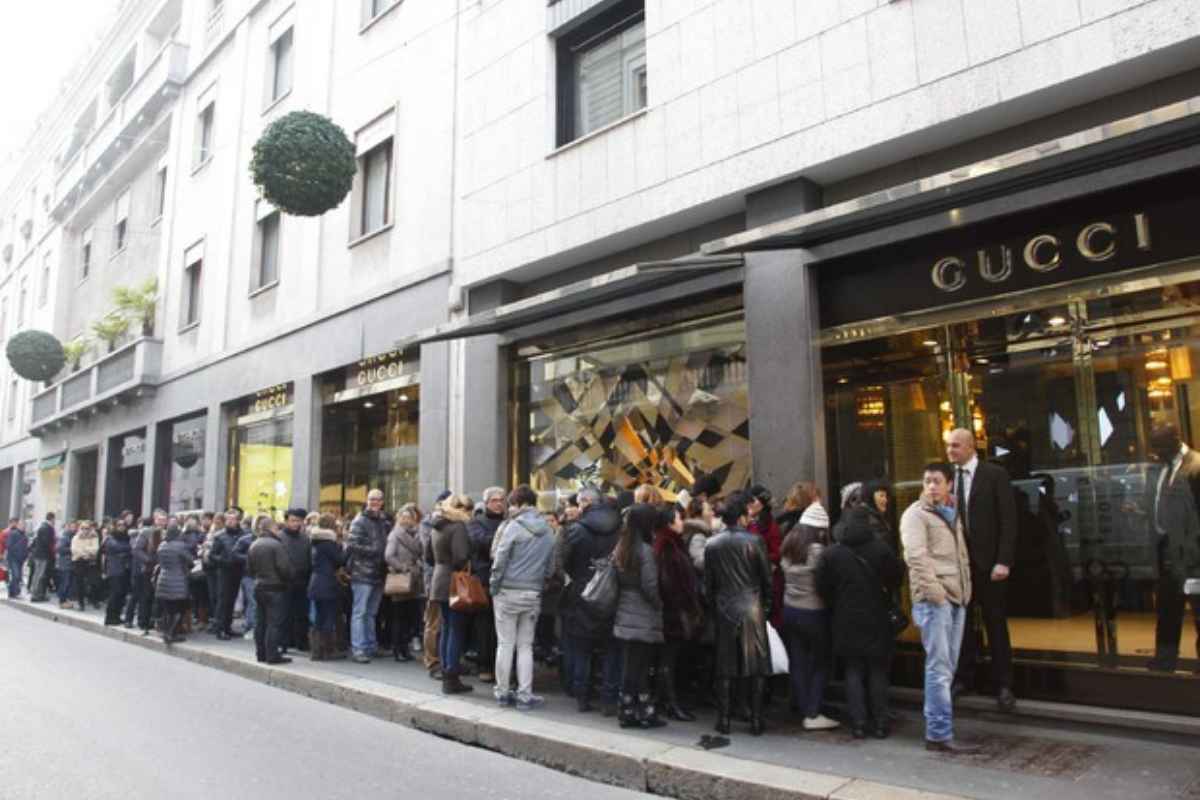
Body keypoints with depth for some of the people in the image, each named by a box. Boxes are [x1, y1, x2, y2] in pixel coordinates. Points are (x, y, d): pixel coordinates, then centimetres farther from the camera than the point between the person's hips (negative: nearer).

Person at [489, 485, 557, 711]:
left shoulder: (515, 526, -11)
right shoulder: (548, 531, 5)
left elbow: (500, 560, -11)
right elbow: (550, 566, 9)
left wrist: (494, 586, -1)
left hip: (508, 591, -4)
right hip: (533, 594, 4)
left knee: (505, 644, 6)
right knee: (526, 646, 11)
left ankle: (502, 693, 14)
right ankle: (525, 695, 10)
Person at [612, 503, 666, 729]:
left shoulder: (620, 549, 8)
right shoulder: (646, 550, -15)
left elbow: (618, 583, 9)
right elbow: (649, 587, -15)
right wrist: (659, 605, 0)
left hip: (624, 617, 7)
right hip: (644, 620, -7)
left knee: (628, 666, 12)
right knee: (641, 668, 1)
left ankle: (627, 712, 18)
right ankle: (645, 713, 9)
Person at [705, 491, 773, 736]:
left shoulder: (712, 544, -1)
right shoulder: (754, 541, -9)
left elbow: (708, 583, 4)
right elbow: (767, 578, -3)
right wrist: (767, 605, 11)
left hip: (725, 612, 2)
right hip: (752, 610, -2)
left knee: (725, 669, 10)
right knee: (757, 668, 8)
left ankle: (723, 720, 14)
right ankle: (756, 721, 12)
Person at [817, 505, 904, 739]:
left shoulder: (831, 554, -6)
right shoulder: (882, 550, -10)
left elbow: (822, 587, -2)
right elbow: (897, 576, -2)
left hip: (846, 621, 1)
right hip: (876, 620, -1)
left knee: (853, 671, 8)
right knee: (878, 671, 10)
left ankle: (858, 724, 6)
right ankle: (880, 724, 12)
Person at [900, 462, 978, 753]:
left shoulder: (953, 514, 19)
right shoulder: (915, 514, -6)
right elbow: (917, 557, -15)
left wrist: (966, 589, 14)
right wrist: (935, 593, -20)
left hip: (957, 597, 8)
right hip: (933, 598, -8)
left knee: (947, 667, 12)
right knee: (939, 667, -8)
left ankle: (939, 728, 21)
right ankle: (940, 734, -5)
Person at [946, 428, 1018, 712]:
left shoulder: (995, 474, -3)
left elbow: (1008, 520, -7)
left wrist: (1003, 561, -14)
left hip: (987, 562, -3)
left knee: (996, 624, 6)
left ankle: (1003, 685, 16)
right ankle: (964, 677, 19)